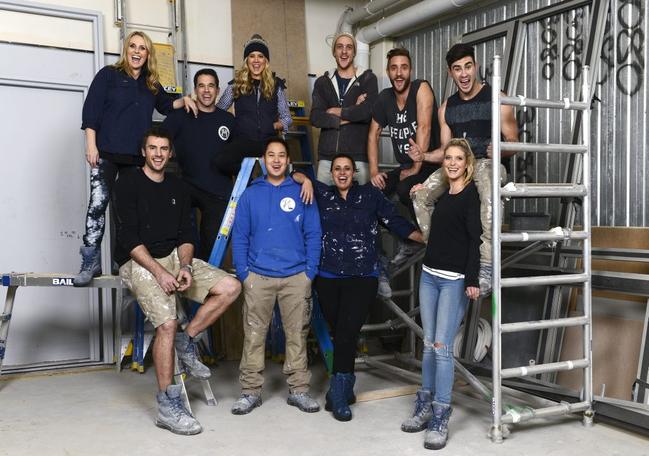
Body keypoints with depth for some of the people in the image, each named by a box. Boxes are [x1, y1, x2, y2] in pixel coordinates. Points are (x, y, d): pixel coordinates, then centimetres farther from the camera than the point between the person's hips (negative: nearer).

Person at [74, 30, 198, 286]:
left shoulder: (151, 84, 17)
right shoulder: (108, 75, 3)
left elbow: (165, 105, 35)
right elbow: (91, 110, -3)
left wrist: (183, 100, 15)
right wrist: (91, 145, -11)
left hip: (137, 156, 5)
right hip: (107, 154, -4)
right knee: (98, 203, -13)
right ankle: (90, 263, -9)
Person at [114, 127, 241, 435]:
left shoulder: (177, 188, 13)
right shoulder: (128, 184, -3)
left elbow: (185, 236, 9)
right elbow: (129, 239, -11)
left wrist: (185, 266, -11)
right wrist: (160, 272, -20)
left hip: (174, 257, 6)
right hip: (138, 262, -6)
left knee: (230, 287, -12)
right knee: (167, 323, -25)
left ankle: (186, 342, 2)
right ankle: (167, 407, -14)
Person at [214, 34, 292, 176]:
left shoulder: (276, 85, 14)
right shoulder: (236, 85, 12)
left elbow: (287, 117, 17)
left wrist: (274, 126, -1)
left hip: (269, 141, 0)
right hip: (244, 141, 0)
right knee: (220, 162, -32)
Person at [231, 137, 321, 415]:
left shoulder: (301, 193, 6)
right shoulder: (250, 194, 8)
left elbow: (313, 235, 4)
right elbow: (239, 237, 6)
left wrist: (310, 271, -4)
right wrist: (243, 273, -3)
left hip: (296, 277, 0)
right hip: (258, 277, 0)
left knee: (297, 335, 6)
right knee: (254, 336, 3)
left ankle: (298, 389, 17)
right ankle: (250, 391, 13)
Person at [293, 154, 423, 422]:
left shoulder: (370, 195, 8)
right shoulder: (322, 194, 11)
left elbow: (395, 222, 6)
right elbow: (295, 176, 19)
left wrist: (425, 238, -3)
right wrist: (306, 180, -2)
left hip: (362, 278, -2)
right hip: (328, 278, 2)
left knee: (347, 333, -12)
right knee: (338, 333, 5)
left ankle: (338, 394, -4)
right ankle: (345, 390, 20)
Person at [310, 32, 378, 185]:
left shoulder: (368, 79, 7)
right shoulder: (322, 82, 15)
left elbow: (368, 111, -11)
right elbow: (315, 118, 0)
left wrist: (337, 112, -1)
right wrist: (352, 114, -7)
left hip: (358, 157, -2)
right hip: (327, 156, 3)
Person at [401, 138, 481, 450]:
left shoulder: (472, 194, -6)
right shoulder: (442, 195, 14)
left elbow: (475, 239, -14)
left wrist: (472, 280, -21)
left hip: (455, 280, -7)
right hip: (429, 275, 7)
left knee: (442, 347, -9)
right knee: (428, 345, 11)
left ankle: (440, 420, -2)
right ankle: (425, 408, 21)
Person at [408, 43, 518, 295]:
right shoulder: (447, 108, 14)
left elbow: (513, 142, -2)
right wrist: (423, 156, -4)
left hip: (489, 163, -6)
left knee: (490, 198, -39)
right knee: (420, 196, -15)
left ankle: (486, 267, -37)